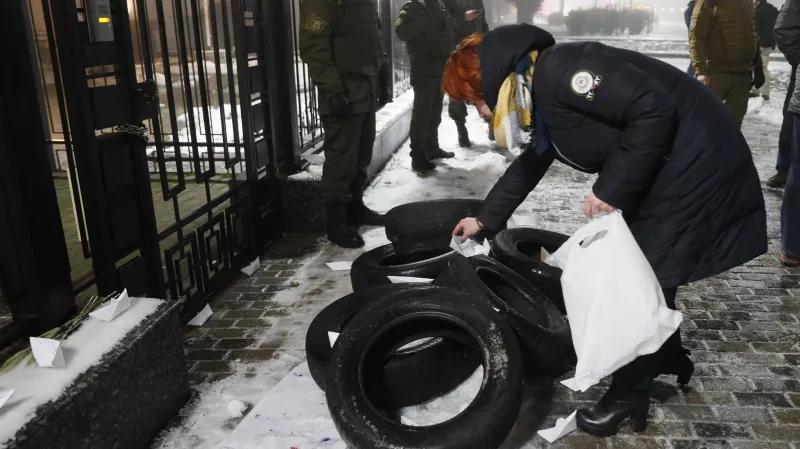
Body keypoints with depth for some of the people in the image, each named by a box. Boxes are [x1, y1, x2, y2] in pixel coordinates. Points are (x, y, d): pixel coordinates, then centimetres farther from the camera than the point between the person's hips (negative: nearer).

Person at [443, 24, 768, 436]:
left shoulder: (558, 70, -24)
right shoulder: (536, 99, 8)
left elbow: (655, 110, -27)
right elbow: (528, 166, 23)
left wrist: (612, 189, -21)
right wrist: (485, 220, 29)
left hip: (696, 163, -9)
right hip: (662, 169, 10)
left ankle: (629, 393, 13)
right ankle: (667, 356, 38)